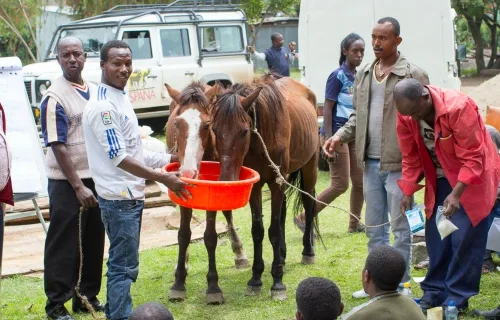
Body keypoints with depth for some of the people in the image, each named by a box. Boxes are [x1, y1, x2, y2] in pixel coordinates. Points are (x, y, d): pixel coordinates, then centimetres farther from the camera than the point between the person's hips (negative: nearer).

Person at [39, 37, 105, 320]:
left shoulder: (95, 92, 8)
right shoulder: (54, 98, -12)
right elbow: (58, 147, -16)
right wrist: (78, 187, -18)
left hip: (97, 179, 6)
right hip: (68, 183, -6)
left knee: (94, 241, 14)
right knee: (63, 244, 0)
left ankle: (89, 294, 28)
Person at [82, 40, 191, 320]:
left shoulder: (121, 99, 11)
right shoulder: (103, 106, -18)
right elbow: (119, 158, -21)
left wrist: (170, 159, 15)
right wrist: (164, 179, -21)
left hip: (131, 195, 10)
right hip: (119, 198, -10)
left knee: (122, 263, 18)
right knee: (124, 266, -4)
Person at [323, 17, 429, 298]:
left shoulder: (414, 75, -9)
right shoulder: (364, 75, 10)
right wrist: (340, 136, 1)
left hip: (399, 164, -6)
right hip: (370, 162, 6)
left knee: (400, 226, 4)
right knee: (374, 227, 16)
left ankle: (401, 284, 15)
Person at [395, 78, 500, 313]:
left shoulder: (458, 107, -31)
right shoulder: (406, 115, -13)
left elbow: (472, 158, -28)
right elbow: (411, 158, -2)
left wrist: (456, 194, -33)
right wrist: (408, 192, -7)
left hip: (472, 178, -6)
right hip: (439, 179, 6)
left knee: (465, 238, -6)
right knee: (436, 236, 8)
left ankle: (458, 297, 2)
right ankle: (434, 291, 19)